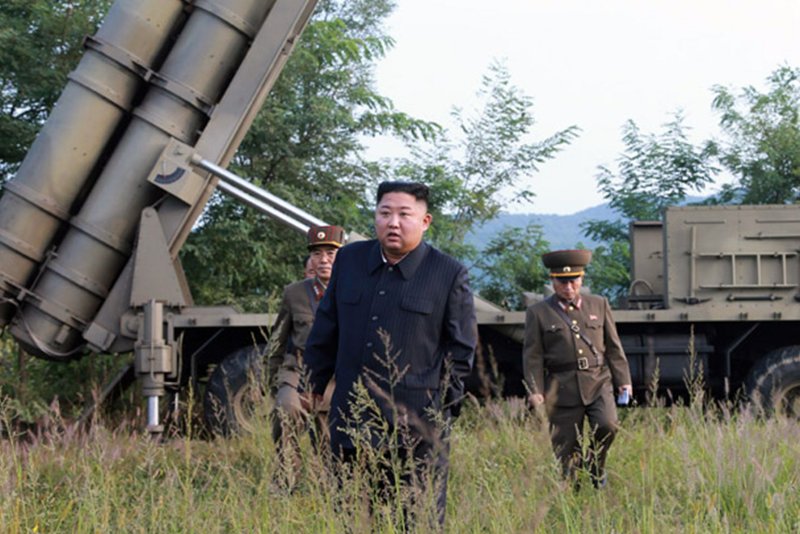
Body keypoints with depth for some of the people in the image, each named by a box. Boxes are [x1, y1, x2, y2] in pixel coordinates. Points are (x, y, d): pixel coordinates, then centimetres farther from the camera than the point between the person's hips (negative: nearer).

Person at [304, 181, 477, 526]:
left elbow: (461, 349, 3)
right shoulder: (349, 260, 9)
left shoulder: (450, 275, -2)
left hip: (416, 432, -3)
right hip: (352, 423, 4)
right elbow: (325, 332, 16)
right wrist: (311, 389, 15)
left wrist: (438, 405, -1)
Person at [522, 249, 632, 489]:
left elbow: (613, 347, 15)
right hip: (563, 388, -1)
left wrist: (623, 380, 9)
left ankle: (595, 464, 6)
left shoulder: (599, 305, 12)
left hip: (598, 381, 1)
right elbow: (533, 356, 2)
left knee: (607, 425, -22)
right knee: (565, 447, -1)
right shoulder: (538, 313, 5)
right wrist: (535, 390, -8)